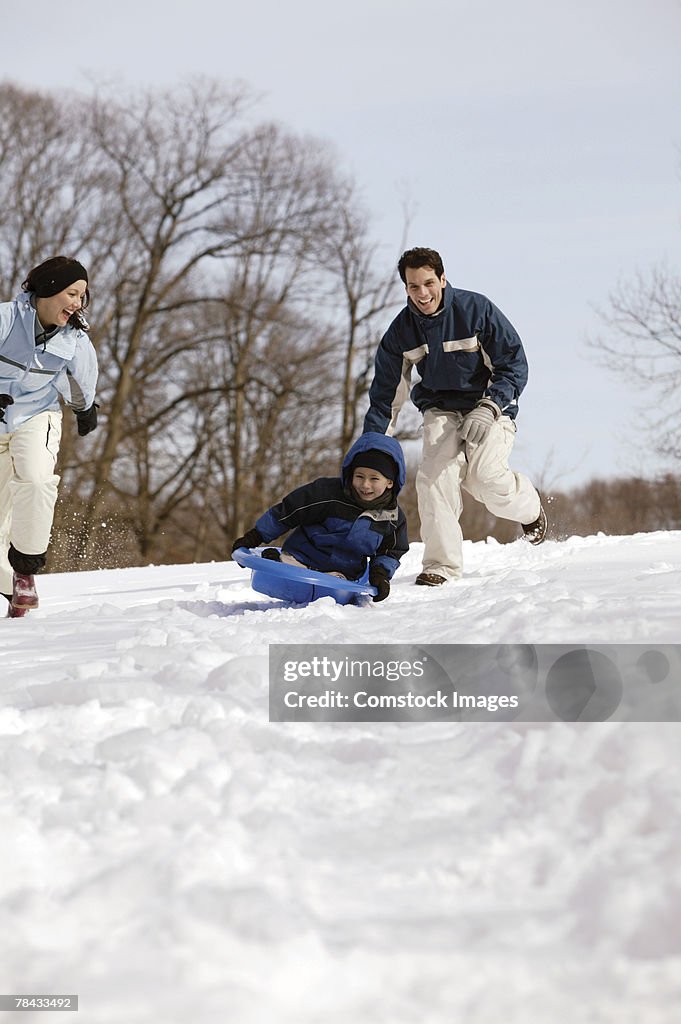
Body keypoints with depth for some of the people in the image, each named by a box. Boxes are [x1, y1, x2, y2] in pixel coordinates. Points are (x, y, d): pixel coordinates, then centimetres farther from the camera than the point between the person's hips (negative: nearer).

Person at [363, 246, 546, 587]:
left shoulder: (476, 309, -16)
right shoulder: (401, 331, -4)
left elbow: (514, 365, -13)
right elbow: (385, 393, 4)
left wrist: (488, 409, -27)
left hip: (490, 405, -3)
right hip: (441, 410, 3)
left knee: (485, 476, -22)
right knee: (435, 475, -21)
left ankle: (529, 507, 12)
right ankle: (441, 564, -13)